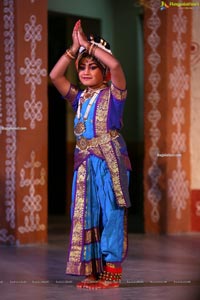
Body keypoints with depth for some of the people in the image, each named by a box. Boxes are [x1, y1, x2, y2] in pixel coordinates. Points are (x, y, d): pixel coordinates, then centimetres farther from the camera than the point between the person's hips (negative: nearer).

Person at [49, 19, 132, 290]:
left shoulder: (113, 94, -1)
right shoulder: (79, 98, 15)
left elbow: (114, 65, -18)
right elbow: (55, 75, 6)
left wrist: (88, 44, -9)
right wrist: (74, 49, 2)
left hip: (110, 160, -6)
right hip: (85, 163, 6)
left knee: (111, 214, -6)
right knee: (86, 215, 5)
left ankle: (112, 272, -3)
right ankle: (93, 269, 12)